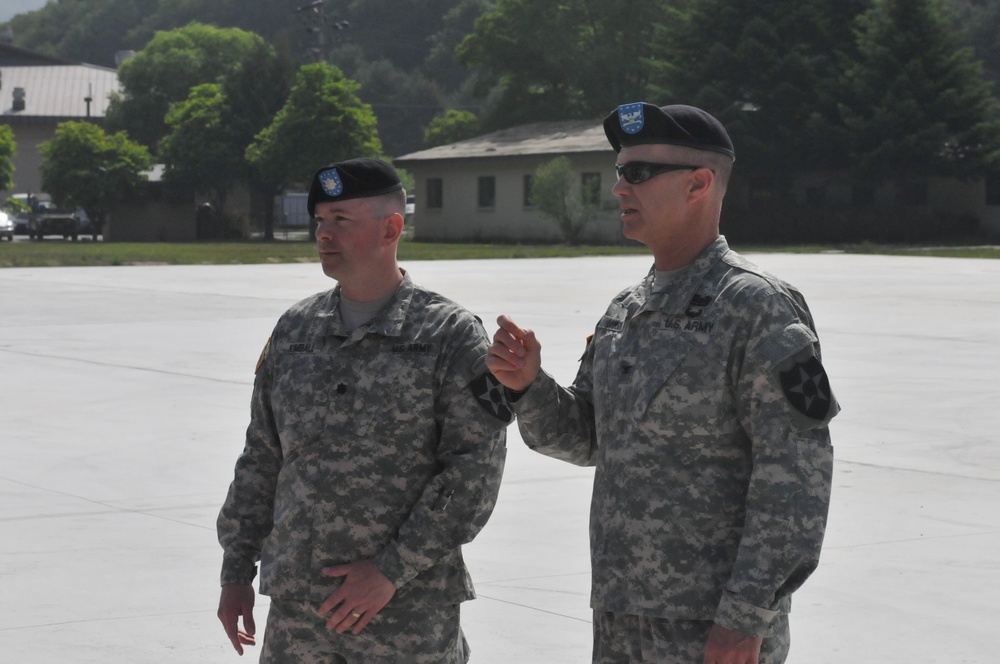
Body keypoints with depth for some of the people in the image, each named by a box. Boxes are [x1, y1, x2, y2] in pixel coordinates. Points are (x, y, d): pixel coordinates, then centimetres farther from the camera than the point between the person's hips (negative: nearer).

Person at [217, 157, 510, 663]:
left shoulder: (451, 335, -4)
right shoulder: (295, 330, 11)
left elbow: (475, 471, -10)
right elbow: (261, 459, 16)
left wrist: (393, 570, -15)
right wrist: (237, 569, 11)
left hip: (410, 613, -4)